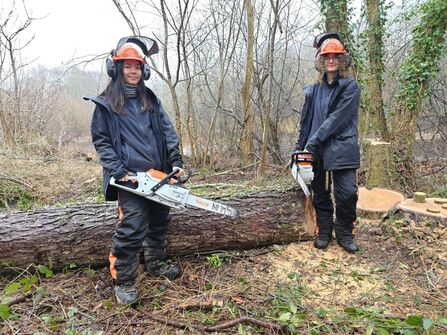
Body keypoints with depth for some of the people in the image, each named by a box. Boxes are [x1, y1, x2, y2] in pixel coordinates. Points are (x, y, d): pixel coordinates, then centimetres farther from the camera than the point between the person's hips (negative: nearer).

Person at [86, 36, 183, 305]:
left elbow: (167, 131, 9)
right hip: (130, 177, -5)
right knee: (132, 227, -10)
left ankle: (156, 263, 36)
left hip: (158, 172, 6)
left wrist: (176, 161, -3)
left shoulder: (151, 100, 13)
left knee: (159, 221, 16)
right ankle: (123, 280, 6)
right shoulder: (106, 104, 1)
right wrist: (118, 170, -13)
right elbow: (101, 141, 0)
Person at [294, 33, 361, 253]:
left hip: (341, 149, -4)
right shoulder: (314, 90, 11)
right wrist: (300, 146, 12)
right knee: (320, 194, 11)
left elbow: (336, 118, -13)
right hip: (316, 152, 4)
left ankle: (345, 234, 16)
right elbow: (306, 121, 15)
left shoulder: (350, 87, -3)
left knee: (347, 193, -5)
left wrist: (312, 142, -16)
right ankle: (324, 232, 26)